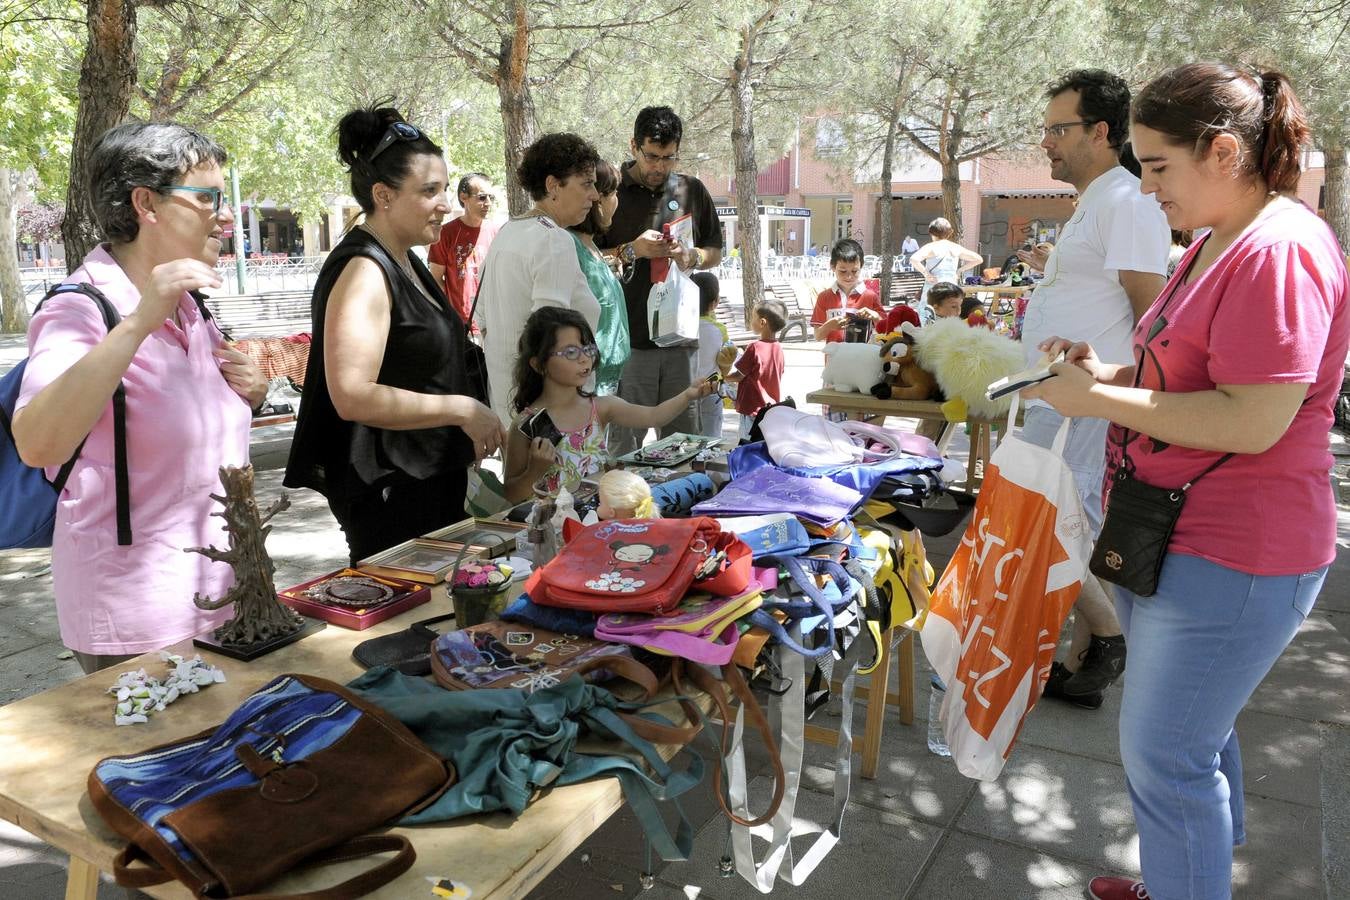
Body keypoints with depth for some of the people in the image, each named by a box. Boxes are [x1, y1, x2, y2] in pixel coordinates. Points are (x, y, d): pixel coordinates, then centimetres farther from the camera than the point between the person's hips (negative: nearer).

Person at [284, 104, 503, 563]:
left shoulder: (403, 262, 12)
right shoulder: (363, 272, -18)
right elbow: (353, 397, -28)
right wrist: (461, 410, -23)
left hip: (430, 481, 10)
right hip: (389, 493, -10)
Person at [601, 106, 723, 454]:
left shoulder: (692, 190, 11)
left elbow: (716, 252, 18)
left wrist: (691, 257, -3)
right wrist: (631, 251, -13)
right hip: (628, 336, -3)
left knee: (684, 438, 12)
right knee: (624, 442, 0)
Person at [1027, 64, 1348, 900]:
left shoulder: (1282, 250, -21)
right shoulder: (1216, 243, 12)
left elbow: (1252, 422, -27)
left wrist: (1098, 401, -20)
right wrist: (1108, 373, 3)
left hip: (1228, 561, -10)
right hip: (1171, 538, 10)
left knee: (1163, 757, 0)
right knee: (1197, 731, 24)